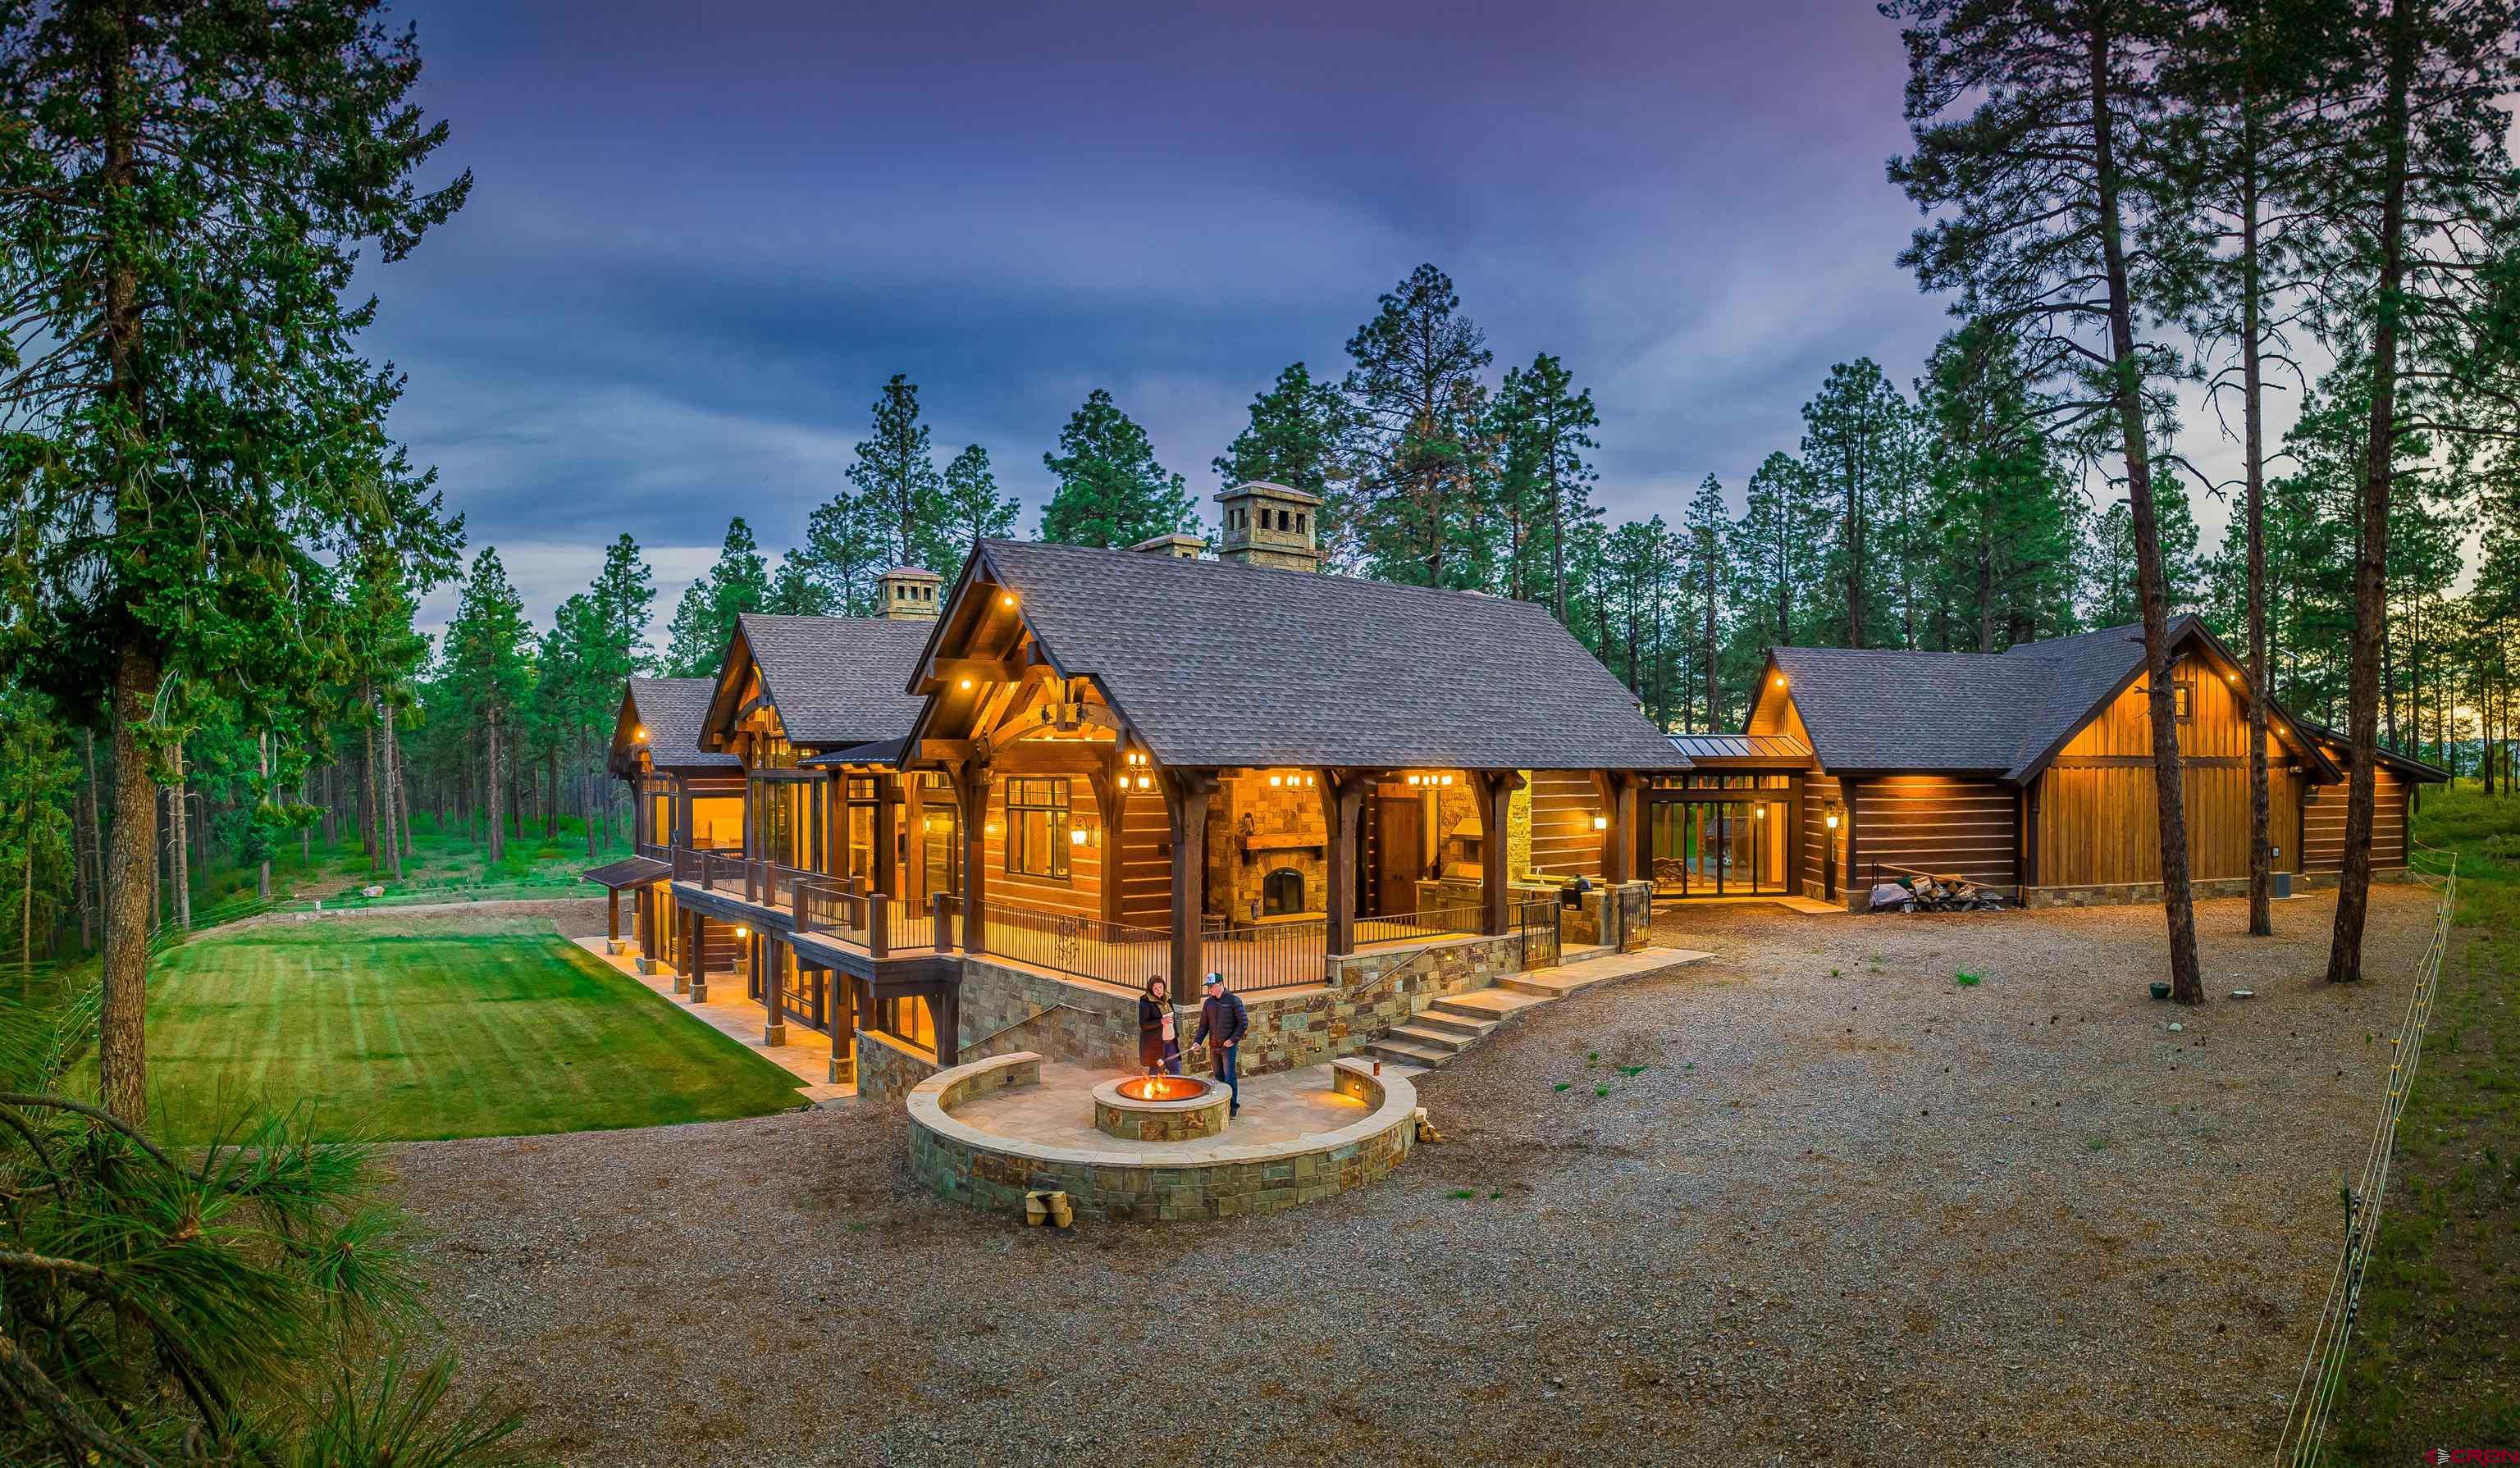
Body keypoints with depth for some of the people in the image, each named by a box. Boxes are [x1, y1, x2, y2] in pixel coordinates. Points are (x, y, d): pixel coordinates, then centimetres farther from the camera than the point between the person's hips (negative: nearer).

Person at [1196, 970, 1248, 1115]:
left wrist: (1233, 1039, -13)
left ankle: (1233, 1107, 3)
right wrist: (1198, 1041, 0)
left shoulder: (1233, 1000, -7)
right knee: (1219, 1076, 12)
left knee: (1229, 1077, -6)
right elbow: (1203, 1025, 13)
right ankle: (1221, 1106, 23)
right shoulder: (1209, 1002, 8)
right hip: (1214, 1046, 5)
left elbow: (1244, 1022, -7)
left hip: (1228, 1046, -5)